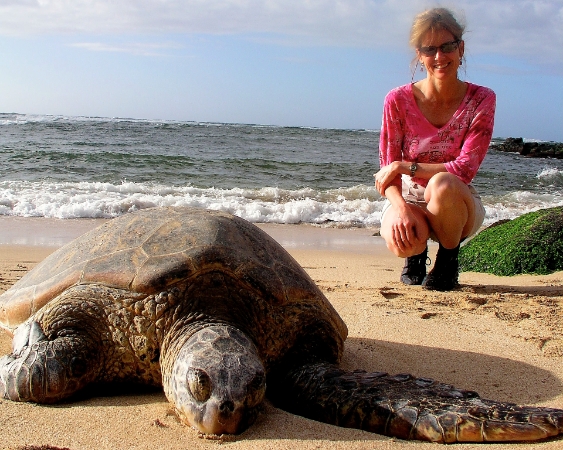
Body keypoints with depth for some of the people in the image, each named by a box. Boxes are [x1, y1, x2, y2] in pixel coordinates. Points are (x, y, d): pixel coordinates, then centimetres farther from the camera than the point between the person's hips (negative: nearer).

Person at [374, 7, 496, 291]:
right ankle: (416, 254, 7)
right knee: (400, 241, -35)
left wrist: (406, 166, -23)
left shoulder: (481, 100, -11)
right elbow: (387, 170, -10)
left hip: (457, 204, 0)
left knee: (442, 184, -37)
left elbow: (465, 169, -18)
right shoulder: (399, 100, -10)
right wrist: (399, 206, -31)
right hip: (408, 198, 0)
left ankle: (448, 261, -7)